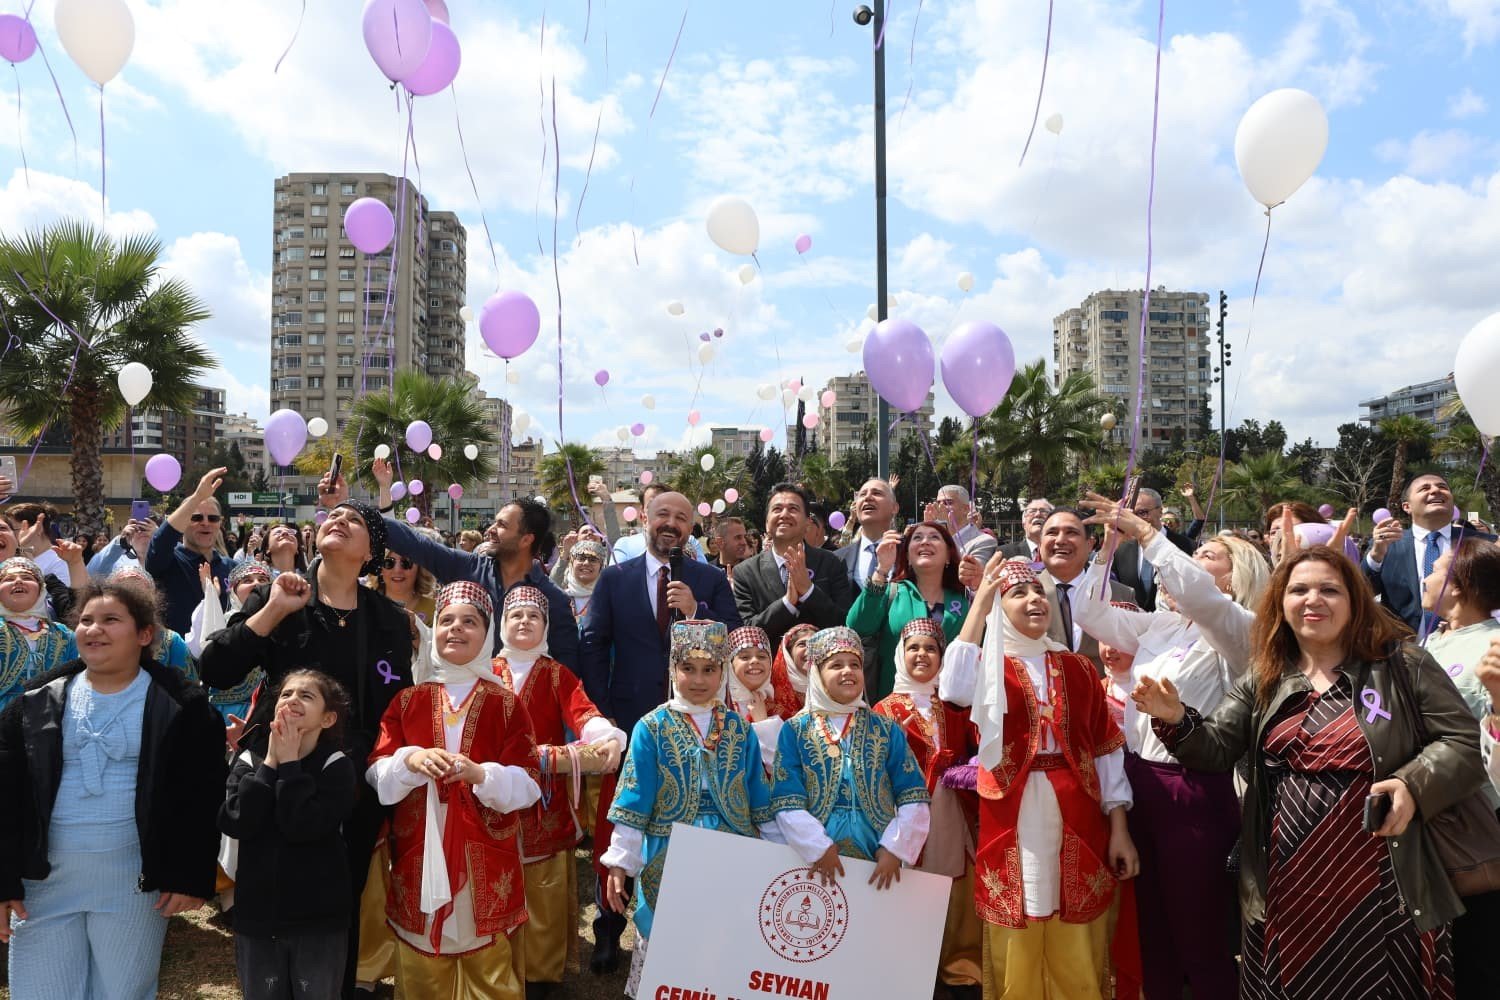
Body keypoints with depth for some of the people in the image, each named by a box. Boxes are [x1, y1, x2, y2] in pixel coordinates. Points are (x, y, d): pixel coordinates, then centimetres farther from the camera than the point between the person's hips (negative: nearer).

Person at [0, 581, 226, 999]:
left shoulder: (180, 705, -5)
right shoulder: (38, 700, 4)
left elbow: (202, 798, -6)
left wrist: (191, 876, -10)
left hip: (136, 881, -3)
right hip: (45, 878, 3)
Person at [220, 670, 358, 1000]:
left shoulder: (337, 766, -10)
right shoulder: (249, 761, 0)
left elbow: (303, 827, -23)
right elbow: (234, 824, -14)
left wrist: (289, 764, -17)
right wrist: (270, 764, -14)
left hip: (318, 919, -3)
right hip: (255, 915, 3)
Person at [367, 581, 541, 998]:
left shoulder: (506, 705, 1)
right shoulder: (407, 701, 7)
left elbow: (527, 785, -5)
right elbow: (376, 773, 0)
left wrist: (479, 774, -22)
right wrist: (410, 760, -20)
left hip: (486, 857, -2)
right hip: (419, 855, 2)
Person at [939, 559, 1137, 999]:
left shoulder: (1077, 667, 9)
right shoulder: (987, 665, 1)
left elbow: (1106, 747, 8)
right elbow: (954, 690, -23)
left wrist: (1119, 827, 2)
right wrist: (979, 607, -19)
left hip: (1077, 817, 2)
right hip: (1014, 818, -2)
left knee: (1077, 951, 10)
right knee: (1017, 945, 7)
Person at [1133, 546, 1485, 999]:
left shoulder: (1400, 664, -1)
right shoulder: (1261, 680, 7)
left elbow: (1464, 743, -2)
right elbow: (1215, 749, 3)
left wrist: (1413, 784, -19)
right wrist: (1175, 719, -17)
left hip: (1381, 890, -2)